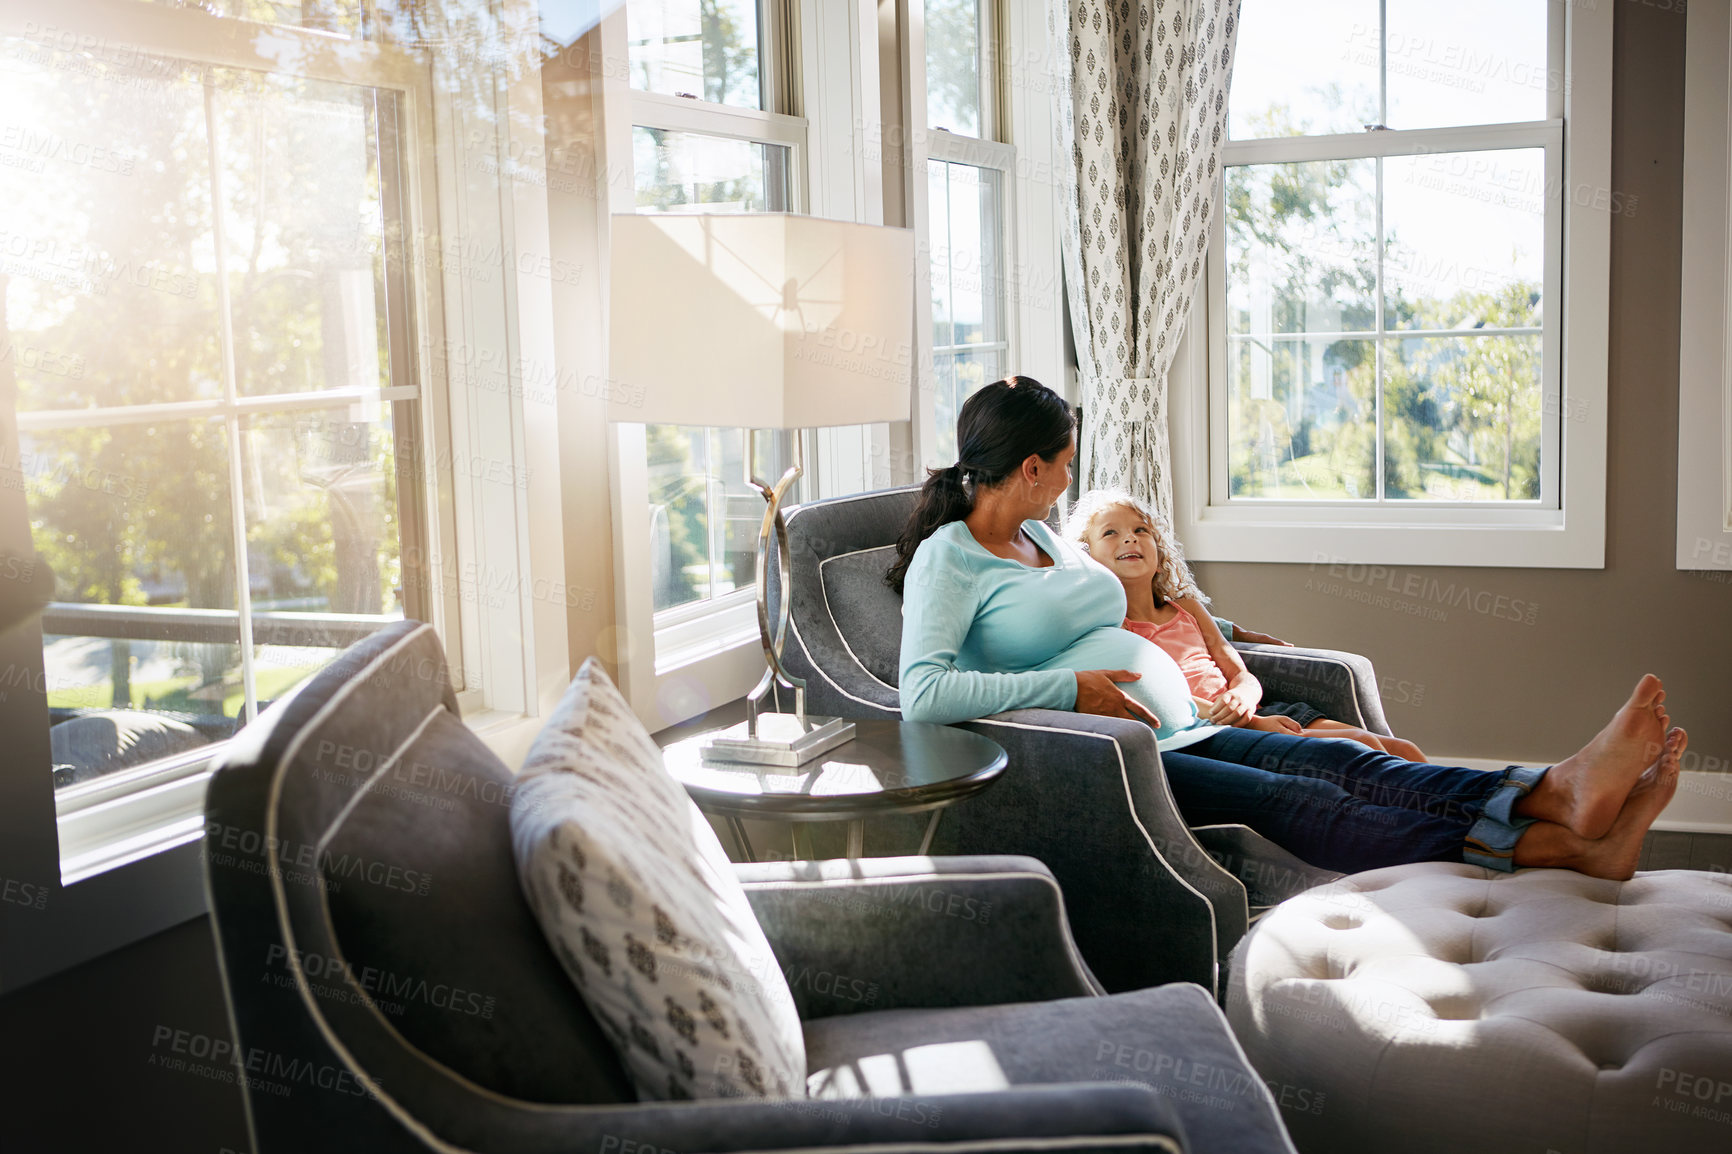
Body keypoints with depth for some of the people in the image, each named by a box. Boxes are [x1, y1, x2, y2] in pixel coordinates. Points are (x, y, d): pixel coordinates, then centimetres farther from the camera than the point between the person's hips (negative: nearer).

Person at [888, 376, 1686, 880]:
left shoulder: (1038, 534, 20)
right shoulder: (946, 559, -8)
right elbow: (922, 694, -23)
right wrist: (1074, 687, -20)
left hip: (1179, 731, 9)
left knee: (1346, 763, -17)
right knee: (1292, 801, -27)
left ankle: (1564, 791, -36)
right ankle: (1562, 847, -38)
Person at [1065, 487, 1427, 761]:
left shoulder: (1186, 607, 22)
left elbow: (1242, 675, 16)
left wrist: (1240, 700, -12)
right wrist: (1251, 723, -21)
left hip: (1254, 712, 8)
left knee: (1404, 753, -4)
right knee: (1361, 749, -20)